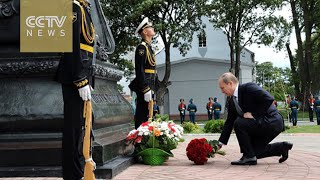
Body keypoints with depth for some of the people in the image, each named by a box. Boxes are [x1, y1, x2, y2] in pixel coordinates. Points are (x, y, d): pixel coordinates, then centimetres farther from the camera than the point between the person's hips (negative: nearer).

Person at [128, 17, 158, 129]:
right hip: (144, 87, -10)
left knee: (146, 115, 13)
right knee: (142, 116, -7)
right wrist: (146, 89, -23)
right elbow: (140, 70, -18)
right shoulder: (142, 47, -10)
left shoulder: (148, 47, 20)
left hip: (149, 86, 10)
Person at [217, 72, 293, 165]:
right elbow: (229, 122, 10)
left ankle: (249, 157, -10)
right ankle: (282, 147, 23)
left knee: (238, 124, -22)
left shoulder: (248, 87, -17)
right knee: (253, 151, 12)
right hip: (259, 123, 10)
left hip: (272, 122, -10)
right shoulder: (231, 101, 8)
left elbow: (269, 99, -26)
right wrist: (220, 142, 5)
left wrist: (253, 114, -22)